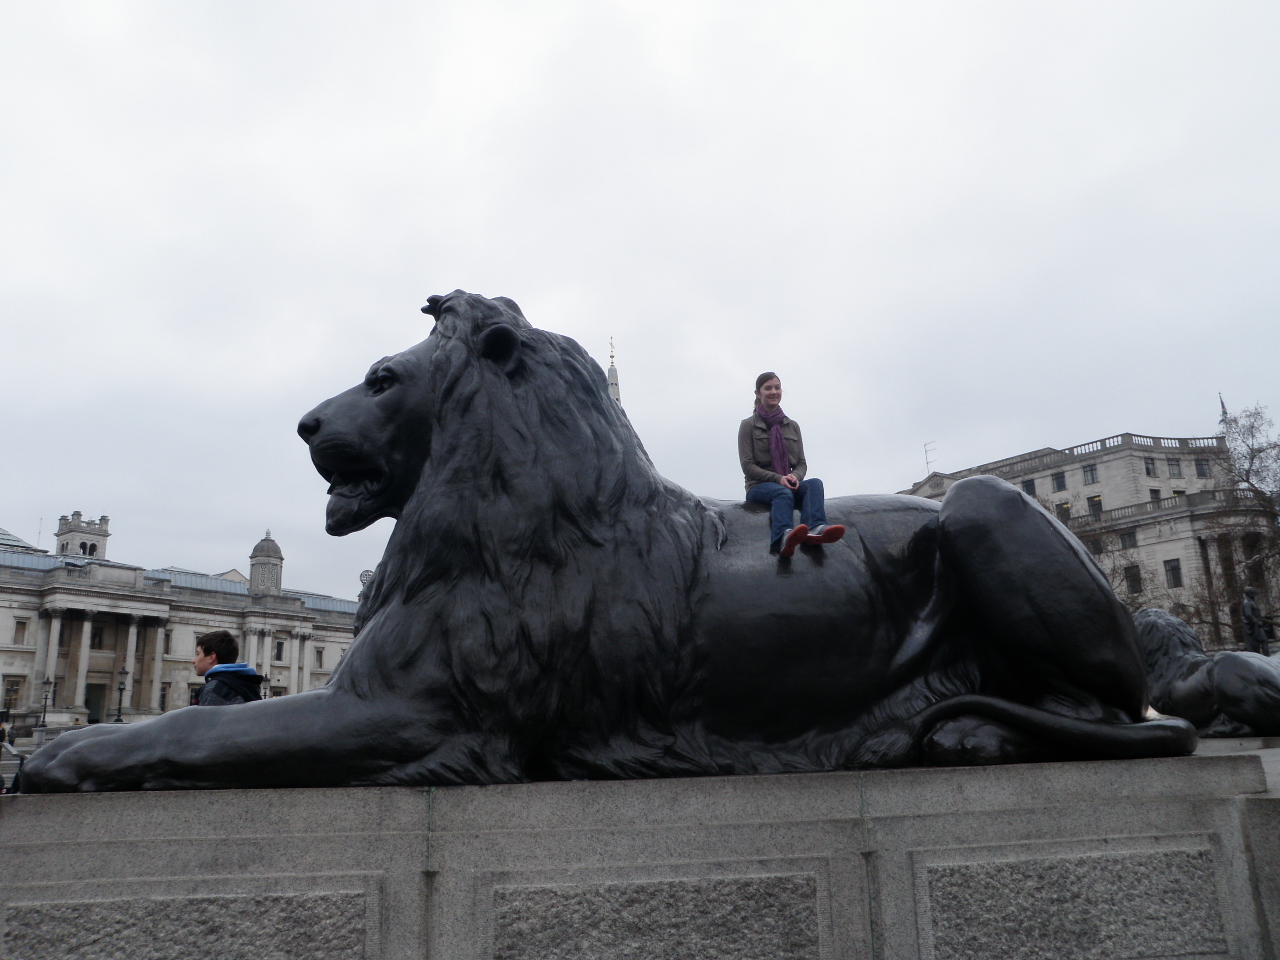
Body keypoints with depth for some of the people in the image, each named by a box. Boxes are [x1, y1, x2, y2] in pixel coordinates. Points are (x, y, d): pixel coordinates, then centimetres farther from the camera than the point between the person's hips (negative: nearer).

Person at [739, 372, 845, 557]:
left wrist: (795, 477, -11)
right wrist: (778, 479, -18)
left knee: (814, 483, -28)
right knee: (783, 493, -38)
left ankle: (816, 528, -57)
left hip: (789, 484, 4)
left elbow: (802, 464, 14)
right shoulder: (749, 425, 6)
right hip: (759, 487, -4)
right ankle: (783, 537, -68)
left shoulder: (792, 426, 19)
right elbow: (747, 466, -3)